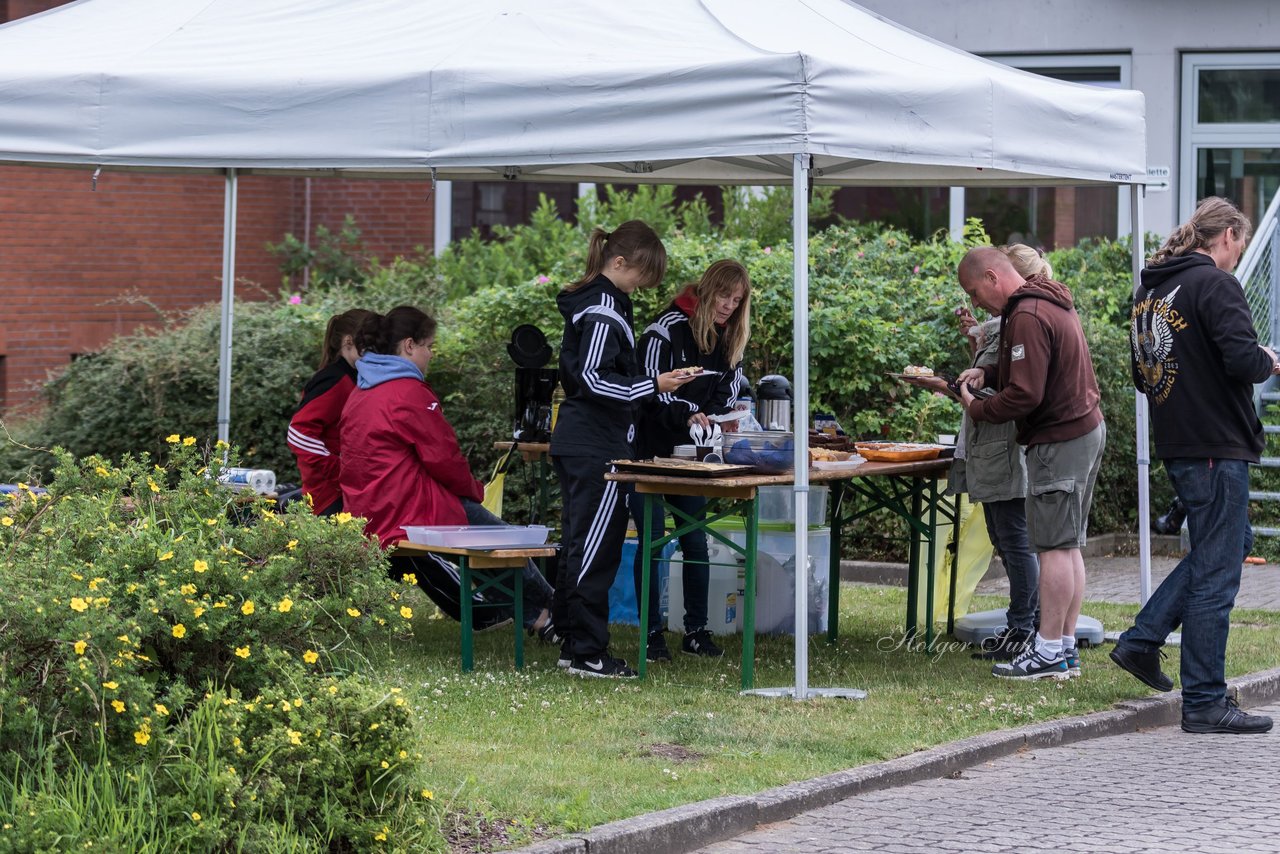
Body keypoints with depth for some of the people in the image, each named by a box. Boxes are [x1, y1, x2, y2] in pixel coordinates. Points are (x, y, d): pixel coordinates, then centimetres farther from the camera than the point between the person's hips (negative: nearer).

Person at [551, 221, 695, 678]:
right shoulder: (604, 310, -16)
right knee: (596, 549, -7)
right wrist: (652, 385, -18)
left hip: (575, 443, 10)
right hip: (598, 447, -10)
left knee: (580, 546, 13)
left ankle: (573, 645, 18)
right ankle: (588, 653, -6)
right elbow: (594, 379, -22)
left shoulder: (587, 301, 15)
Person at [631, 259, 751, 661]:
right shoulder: (668, 328, -14)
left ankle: (696, 630, 14)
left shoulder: (730, 340, 8)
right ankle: (652, 633, 3)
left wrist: (722, 418, -8)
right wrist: (686, 415, -33)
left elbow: (727, 394, 13)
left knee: (695, 541, 7)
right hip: (650, 448, -6)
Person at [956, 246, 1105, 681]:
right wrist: (988, 373, 12)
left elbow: (1025, 395, -22)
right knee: (1068, 546, 12)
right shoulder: (1051, 301, 15)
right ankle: (1065, 645, 15)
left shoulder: (1028, 317, -19)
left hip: (1060, 441, -10)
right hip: (1087, 428, 10)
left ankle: (1049, 653, -5)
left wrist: (976, 409, -8)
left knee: (1054, 546, -7)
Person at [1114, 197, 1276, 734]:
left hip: (1174, 443, 9)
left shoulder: (1150, 287, 13)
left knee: (1230, 543, 23)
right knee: (1216, 571, -3)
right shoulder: (1214, 283, -14)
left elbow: (1143, 375, 20)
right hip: (1216, 446, -9)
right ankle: (1205, 704, 1)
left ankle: (1141, 641, 19)